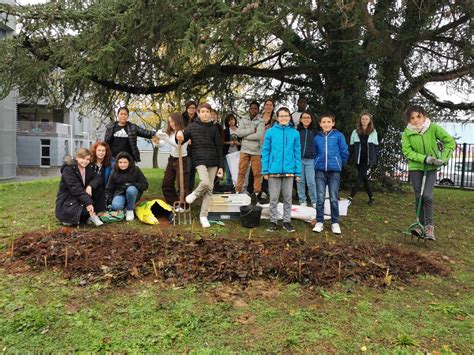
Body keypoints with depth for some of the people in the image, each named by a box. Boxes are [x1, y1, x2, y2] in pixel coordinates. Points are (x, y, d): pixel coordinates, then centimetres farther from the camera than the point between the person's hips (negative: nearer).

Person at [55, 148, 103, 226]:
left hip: (81, 199, 8)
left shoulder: (88, 168, 7)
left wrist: (90, 186, -26)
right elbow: (75, 188, -27)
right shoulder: (68, 169, -17)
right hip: (66, 201, -8)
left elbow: (98, 178, -4)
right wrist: (88, 202, -35)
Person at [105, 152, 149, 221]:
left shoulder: (136, 170, -9)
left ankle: (130, 210, -13)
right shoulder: (114, 172, -3)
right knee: (115, 206, -32)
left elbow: (145, 185, -11)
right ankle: (125, 207, 5)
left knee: (131, 190, -38)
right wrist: (108, 201, -11)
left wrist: (131, 185, -25)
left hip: (133, 192, -1)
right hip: (119, 193, 1)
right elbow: (109, 188, 4)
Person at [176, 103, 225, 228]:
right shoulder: (192, 126, 4)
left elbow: (219, 148, 6)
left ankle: (203, 216, 11)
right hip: (199, 161, -2)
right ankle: (194, 195, 7)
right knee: (205, 182, -25)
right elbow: (181, 140, 8)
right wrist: (179, 135, -17)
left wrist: (221, 166, 1)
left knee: (209, 189, 2)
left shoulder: (214, 128, 7)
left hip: (213, 162, 3)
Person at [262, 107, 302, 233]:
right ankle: (273, 221, 21)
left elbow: (297, 153, 3)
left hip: (289, 171, 1)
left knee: (287, 198, 10)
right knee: (274, 198, 8)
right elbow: (265, 152, -1)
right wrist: (265, 170, -6)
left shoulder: (294, 133, 3)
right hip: (274, 170, -1)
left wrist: (298, 172, -1)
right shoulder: (270, 132, -1)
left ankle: (287, 221, 23)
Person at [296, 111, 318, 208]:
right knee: (300, 181, 6)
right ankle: (302, 200, 16)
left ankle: (314, 201, 8)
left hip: (310, 160, -1)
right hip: (299, 159, 1)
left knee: (311, 182, -4)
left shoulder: (314, 132, 7)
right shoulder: (297, 131, 6)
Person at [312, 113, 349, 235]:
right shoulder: (317, 138, 7)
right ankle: (319, 222, 11)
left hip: (334, 171, -2)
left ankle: (335, 222, 13)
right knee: (320, 198, 2)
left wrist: (339, 165, 12)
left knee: (334, 199, 3)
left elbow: (345, 152, 4)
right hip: (320, 171, 2)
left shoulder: (338, 135, 0)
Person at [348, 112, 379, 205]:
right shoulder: (355, 132, 5)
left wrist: (375, 161, 1)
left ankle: (351, 197, -14)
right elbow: (352, 146, 7)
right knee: (364, 178, 8)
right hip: (358, 160, 2)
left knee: (360, 177, -10)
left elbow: (376, 147, 5)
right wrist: (352, 158, 0)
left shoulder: (373, 132, 4)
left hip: (368, 160, -2)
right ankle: (371, 197, 21)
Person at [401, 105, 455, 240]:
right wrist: (424, 158, -23)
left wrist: (443, 158, -15)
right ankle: (422, 225, 17)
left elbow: (450, 141, -5)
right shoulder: (407, 133, -8)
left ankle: (429, 226, -1)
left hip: (431, 168, -1)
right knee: (419, 197, 4)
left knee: (427, 196, -14)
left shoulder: (433, 128, -10)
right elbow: (407, 151, -12)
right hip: (415, 168, 1)